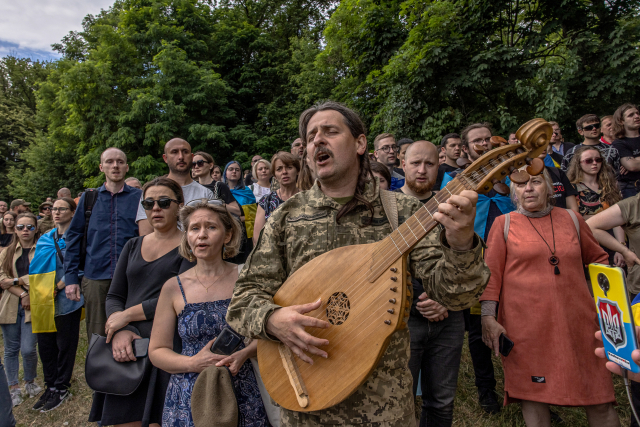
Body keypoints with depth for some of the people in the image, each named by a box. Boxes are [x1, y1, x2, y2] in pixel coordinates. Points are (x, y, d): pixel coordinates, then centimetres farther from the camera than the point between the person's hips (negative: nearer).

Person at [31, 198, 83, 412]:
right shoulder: (45, 239, 12)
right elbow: (37, 268, 16)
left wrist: (58, 287, -17)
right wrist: (38, 292, 4)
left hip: (66, 299, -6)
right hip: (44, 301, 6)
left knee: (65, 344, 5)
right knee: (45, 344, 12)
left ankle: (61, 388, 20)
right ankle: (50, 386, 28)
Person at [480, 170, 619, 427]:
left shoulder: (571, 219, 11)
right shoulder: (504, 224, 2)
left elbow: (598, 259, 21)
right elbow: (491, 272, -2)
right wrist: (488, 317, -8)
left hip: (576, 319, 3)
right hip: (526, 325, -2)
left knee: (599, 400, 7)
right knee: (533, 393, 4)